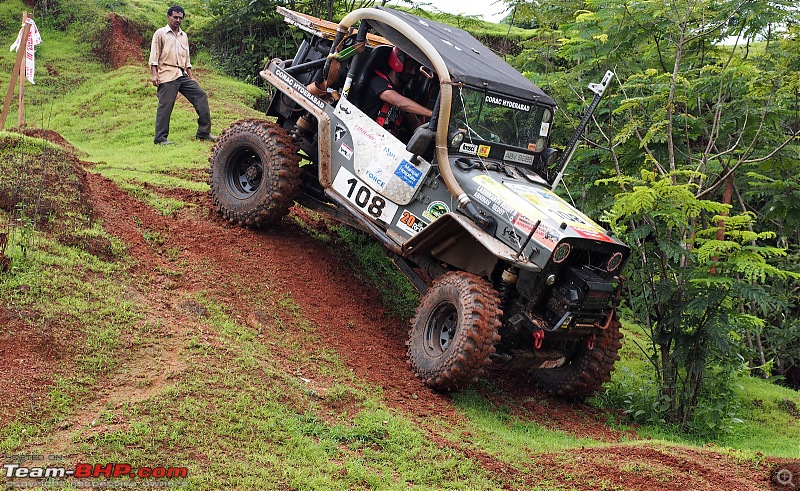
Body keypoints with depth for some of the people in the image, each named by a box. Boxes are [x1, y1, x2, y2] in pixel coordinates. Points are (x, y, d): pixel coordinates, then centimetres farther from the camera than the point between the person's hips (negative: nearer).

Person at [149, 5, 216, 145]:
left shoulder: (184, 36, 21)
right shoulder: (160, 34, 4)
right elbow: (154, 56, -3)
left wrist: (191, 77, 17)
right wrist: (154, 74, -13)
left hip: (182, 75, 6)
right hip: (167, 75, -6)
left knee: (200, 95, -4)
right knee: (165, 106, -8)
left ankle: (203, 132, 0)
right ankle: (160, 138, -2)